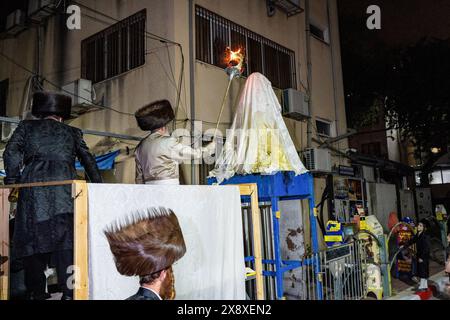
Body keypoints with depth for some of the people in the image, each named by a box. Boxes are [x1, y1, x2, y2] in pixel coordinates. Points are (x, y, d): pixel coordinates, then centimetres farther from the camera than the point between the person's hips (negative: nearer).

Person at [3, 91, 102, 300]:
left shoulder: (27, 126, 20)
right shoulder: (72, 132, 22)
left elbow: (11, 153, 6)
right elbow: (88, 160, 16)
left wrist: (13, 181, 12)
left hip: (33, 186, 0)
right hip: (64, 188, 0)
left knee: (32, 238, 8)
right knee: (65, 240, -2)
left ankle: (36, 292, 12)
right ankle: (69, 292, -5)